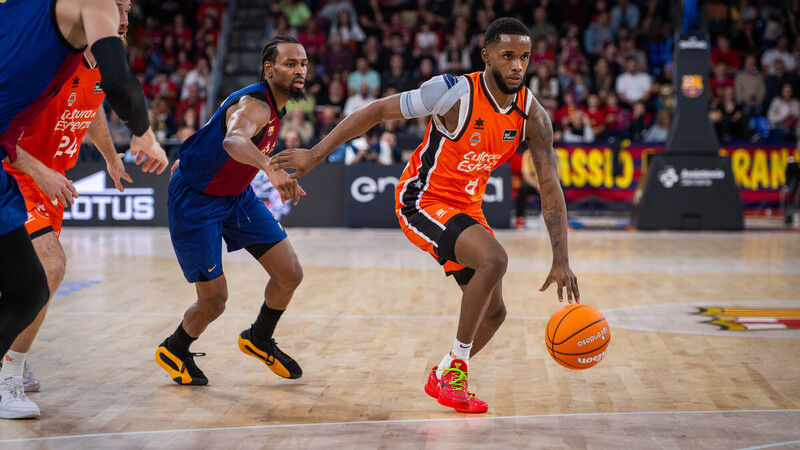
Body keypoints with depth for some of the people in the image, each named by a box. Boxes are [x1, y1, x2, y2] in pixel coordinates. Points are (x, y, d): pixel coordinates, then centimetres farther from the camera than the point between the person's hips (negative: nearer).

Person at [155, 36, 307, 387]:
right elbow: (233, 140, -52)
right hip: (195, 200, -9)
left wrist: (191, 161, 28)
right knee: (214, 300, -6)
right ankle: (173, 351, 24)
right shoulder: (254, 105, -29)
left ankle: (259, 340, 26)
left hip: (237, 195, 9)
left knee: (290, 274, 0)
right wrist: (270, 170, -70)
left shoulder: (275, 107, 1)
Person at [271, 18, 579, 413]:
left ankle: (443, 379, 30)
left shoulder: (532, 115, -8)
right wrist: (315, 154, -18)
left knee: (493, 311, 7)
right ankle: (456, 364, -14)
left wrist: (561, 260, -13)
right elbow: (378, 110, -17)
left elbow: (550, 187, -6)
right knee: (494, 260, -30)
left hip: (466, 208, 7)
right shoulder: (456, 93, -23)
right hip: (423, 201, -7)